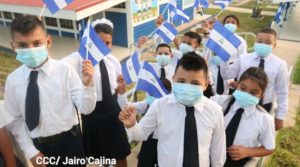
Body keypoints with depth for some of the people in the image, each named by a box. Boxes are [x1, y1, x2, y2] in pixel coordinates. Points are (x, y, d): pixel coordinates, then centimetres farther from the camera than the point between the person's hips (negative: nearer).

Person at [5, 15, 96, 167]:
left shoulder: (65, 71, -16)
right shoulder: (13, 80, -8)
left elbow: (85, 108, -15)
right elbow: (14, 120, 0)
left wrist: (87, 84, -31)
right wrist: (30, 151, -2)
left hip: (69, 141, -2)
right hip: (39, 145, 2)